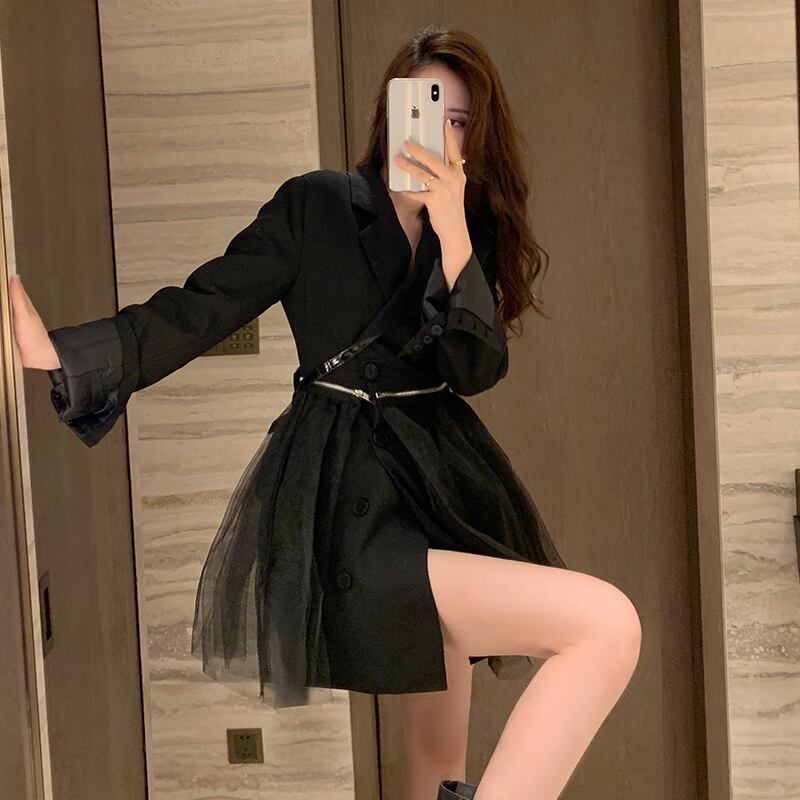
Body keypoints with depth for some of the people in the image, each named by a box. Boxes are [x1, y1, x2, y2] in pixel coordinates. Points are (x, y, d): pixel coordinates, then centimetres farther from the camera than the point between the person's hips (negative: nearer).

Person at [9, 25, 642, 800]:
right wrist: (55, 350, -19)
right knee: (607, 625, -25)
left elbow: (477, 370, -6)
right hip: (346, 491, -6)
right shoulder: (317, 204, -3)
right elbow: (198, 311, -7)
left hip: (441, 477, 6)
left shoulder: (473, 231, 9)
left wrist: (452, 233, -18)